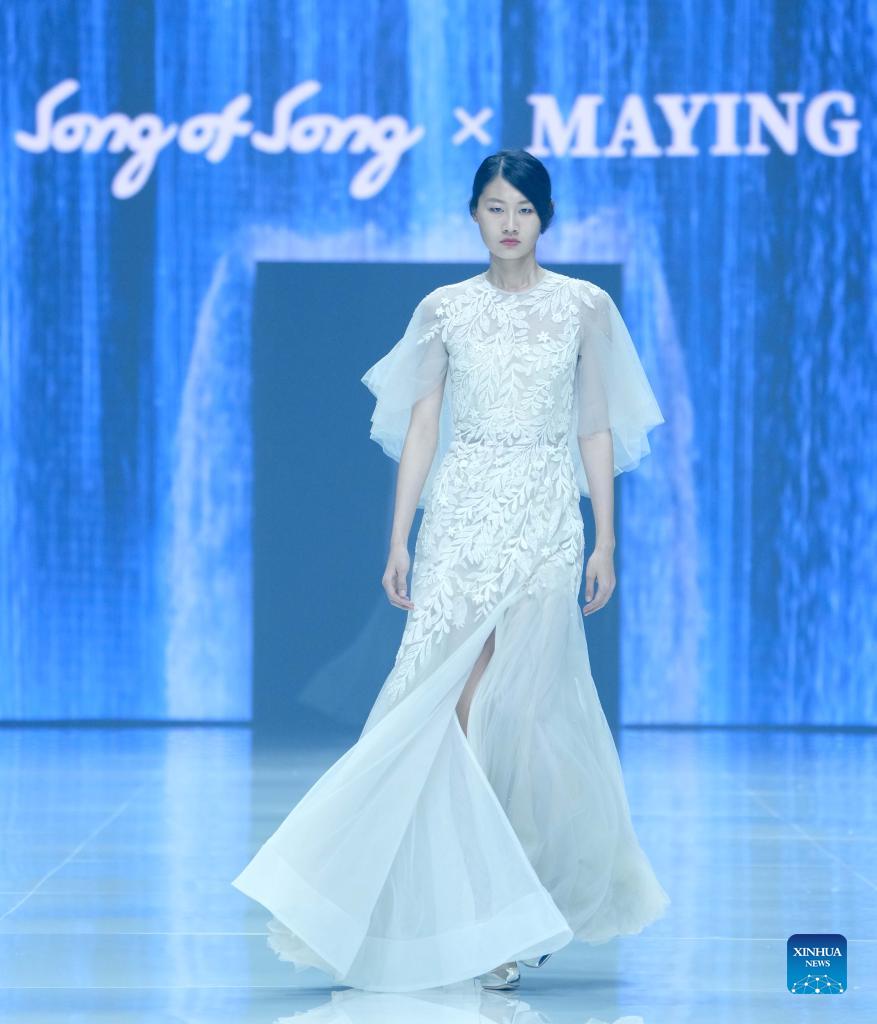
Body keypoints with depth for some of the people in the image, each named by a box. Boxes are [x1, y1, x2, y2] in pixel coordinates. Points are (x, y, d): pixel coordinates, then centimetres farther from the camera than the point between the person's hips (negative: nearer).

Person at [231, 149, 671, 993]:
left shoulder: (584, 308, 5)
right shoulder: (444, 310, 6)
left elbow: (596, 430, 7)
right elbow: (421, 427, 6)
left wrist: (605, 540, 2)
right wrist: (398, 540, 1)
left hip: (548, 519, -1)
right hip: (462, 516, 1)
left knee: (507, 700, -6)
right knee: (461, 700, -7)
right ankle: (495, 916, 1)